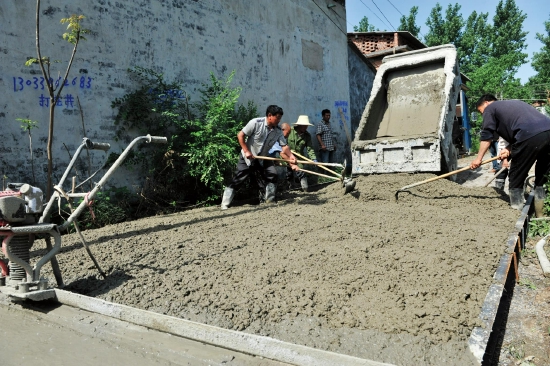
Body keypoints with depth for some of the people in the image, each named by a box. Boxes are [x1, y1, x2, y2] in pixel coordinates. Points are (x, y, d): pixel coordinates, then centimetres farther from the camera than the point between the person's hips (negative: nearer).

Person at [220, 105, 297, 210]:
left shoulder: (278, 131, -7)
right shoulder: (256, 122, -21)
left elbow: (284, 146, -12)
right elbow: (240, 135, -17)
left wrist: (291, 156, -31)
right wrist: (246, 151, -21)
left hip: (262, 158, 5)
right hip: (248, 157, -5)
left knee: (272, 175, -3)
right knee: (237, 180, -5)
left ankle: (269, 200, 14)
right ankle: (225, 204, 3)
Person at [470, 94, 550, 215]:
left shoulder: (490, 108, 14)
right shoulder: (514, 103, 36)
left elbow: (486, 136, 9)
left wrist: (478, 159, 14)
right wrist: (509, 149, 18)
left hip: (531, 136, -8)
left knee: (516, 178, 6)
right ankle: (540, 215, 25)